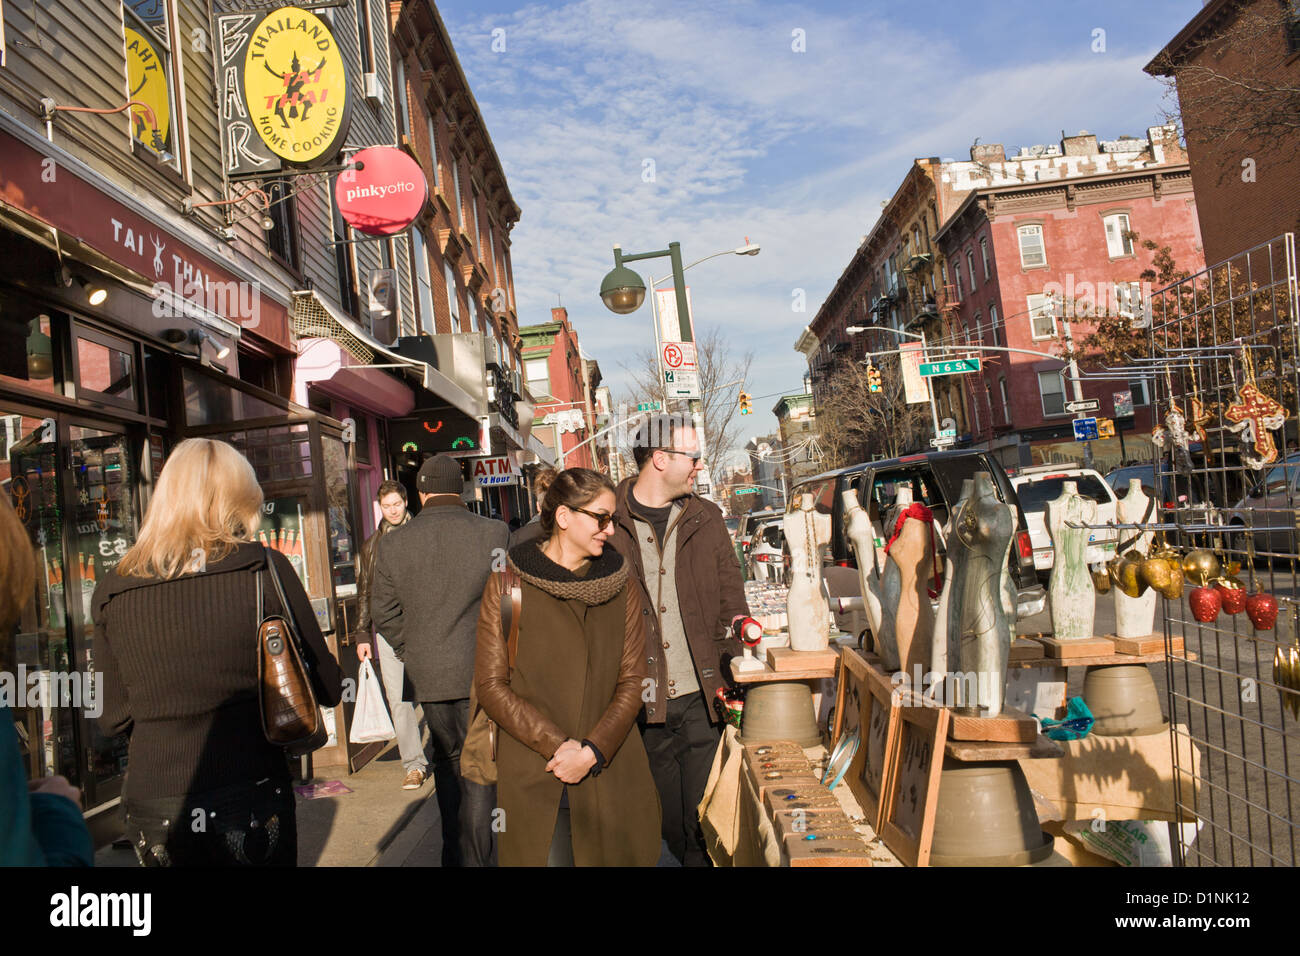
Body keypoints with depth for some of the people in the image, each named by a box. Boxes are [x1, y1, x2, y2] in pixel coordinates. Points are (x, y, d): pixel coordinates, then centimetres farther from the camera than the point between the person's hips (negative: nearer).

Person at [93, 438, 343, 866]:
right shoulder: (264, 569, -10)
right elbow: (328, 689, -4)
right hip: (250, 802, -3)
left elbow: (113, 718, 6)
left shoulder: (112, 590, -2)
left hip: (153, 814, 3)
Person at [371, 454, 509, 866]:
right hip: (483, 671, -3)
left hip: (429, 675, 3)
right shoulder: (495, 533, -10)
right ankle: (474, 857, 13)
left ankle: (453, 854, 30)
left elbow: (383, 613, 4)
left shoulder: (392, 543, -1)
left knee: (448, 761, 20)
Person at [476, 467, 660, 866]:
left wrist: (593, 750, -12)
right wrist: (558, 746, -14)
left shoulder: (619, 588, 5)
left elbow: (632, 681, 2)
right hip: (535, 780, -2)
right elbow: (491, 685, -6)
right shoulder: (508, 586, -3)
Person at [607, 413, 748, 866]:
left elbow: (732, 598, 10)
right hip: (645, 701, -1)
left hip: (704, 696, 2)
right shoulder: (609, 521, -3)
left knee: (705, 817, 6)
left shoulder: (705, 517, 6)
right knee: (669, 817, 13)